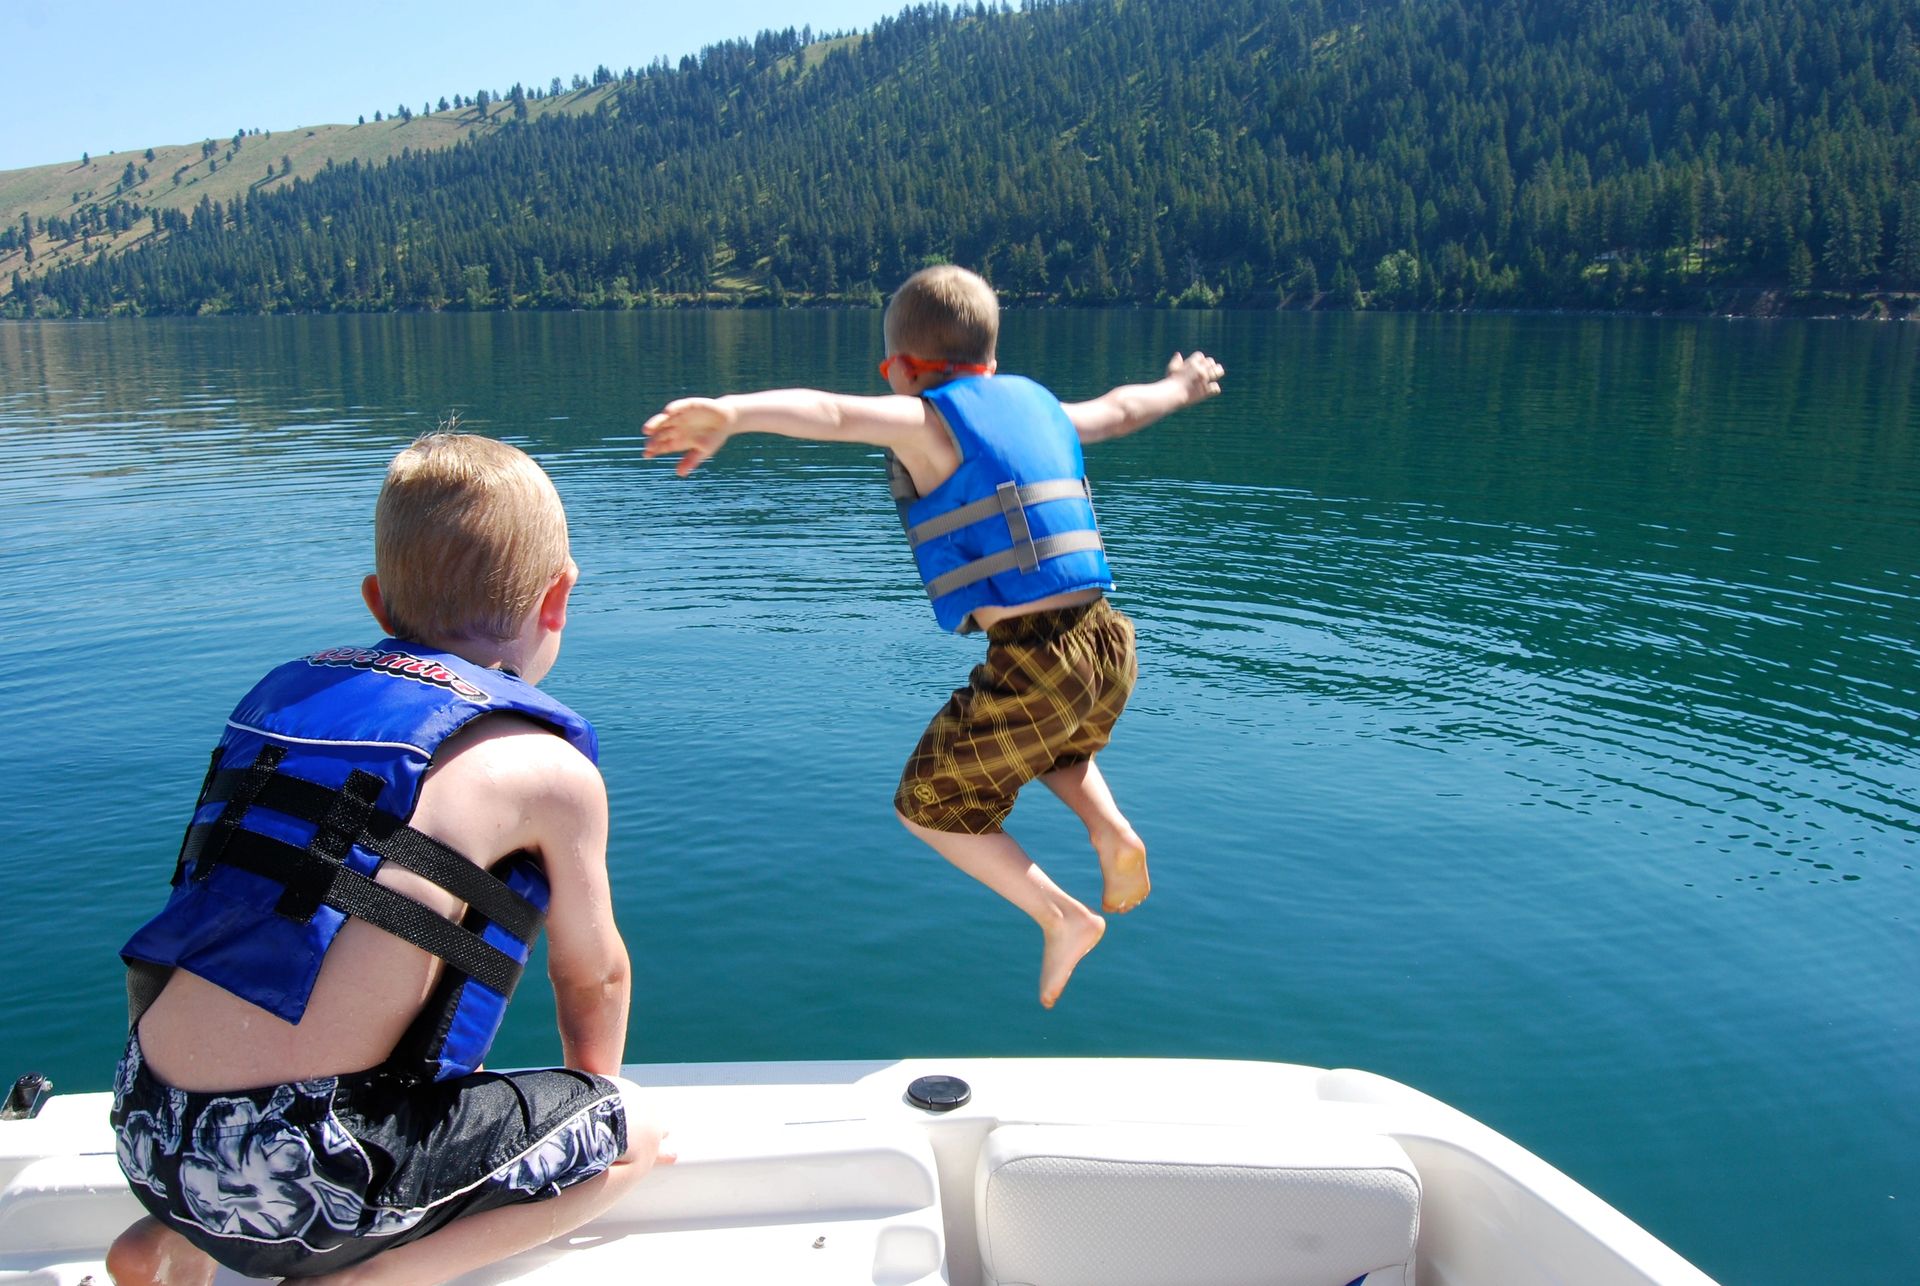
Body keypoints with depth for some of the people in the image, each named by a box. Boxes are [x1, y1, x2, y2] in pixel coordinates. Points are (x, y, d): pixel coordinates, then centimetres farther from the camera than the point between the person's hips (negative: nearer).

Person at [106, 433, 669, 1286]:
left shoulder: (288, 692, 11)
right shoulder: (546, 768, -8)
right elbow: (593, 977, 7)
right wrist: (594, 1100, 30)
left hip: (144, 1130, 7)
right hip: (299, 1181, -7)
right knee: (630, 1137, 9)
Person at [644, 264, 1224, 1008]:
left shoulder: (925, 421, -2)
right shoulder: (1037, 404, 17)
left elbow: (830, 412, -22)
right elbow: (1120, 408, 36)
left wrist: (730, 413, -38)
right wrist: (1181, 388, 57)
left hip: (1032, 662, -7)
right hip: (1110, 644, 7)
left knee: (929, 805, 15)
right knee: (1060, 748, 39)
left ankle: (1061, 917, 10)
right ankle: (1110, 829, 15)